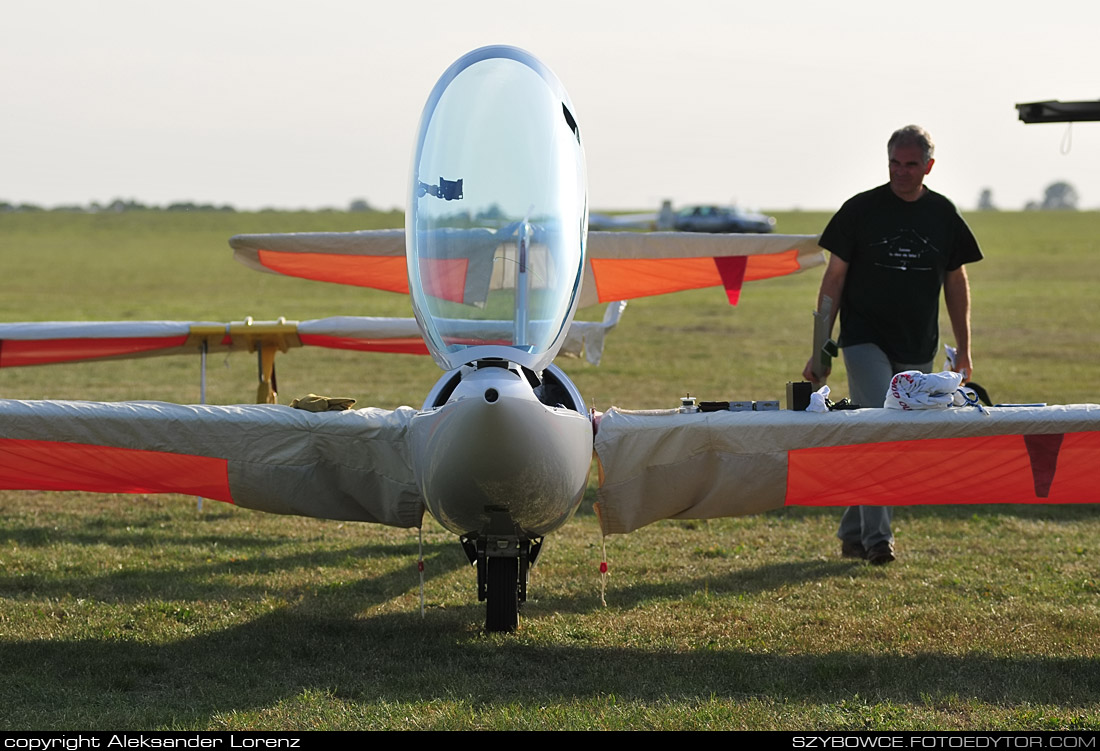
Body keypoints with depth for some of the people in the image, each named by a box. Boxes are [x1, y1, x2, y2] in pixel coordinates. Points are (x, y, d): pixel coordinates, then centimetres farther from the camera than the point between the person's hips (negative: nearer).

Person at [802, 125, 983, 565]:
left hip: (917, 349, 4)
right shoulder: (861, 210, -2)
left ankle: (853, 533, 17)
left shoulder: (943, 215, 7)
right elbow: (834, 278, 0)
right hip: (866, 341, -3)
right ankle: (876, 536, -17)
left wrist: (964, 348, 10)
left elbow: (956, 281, 14)